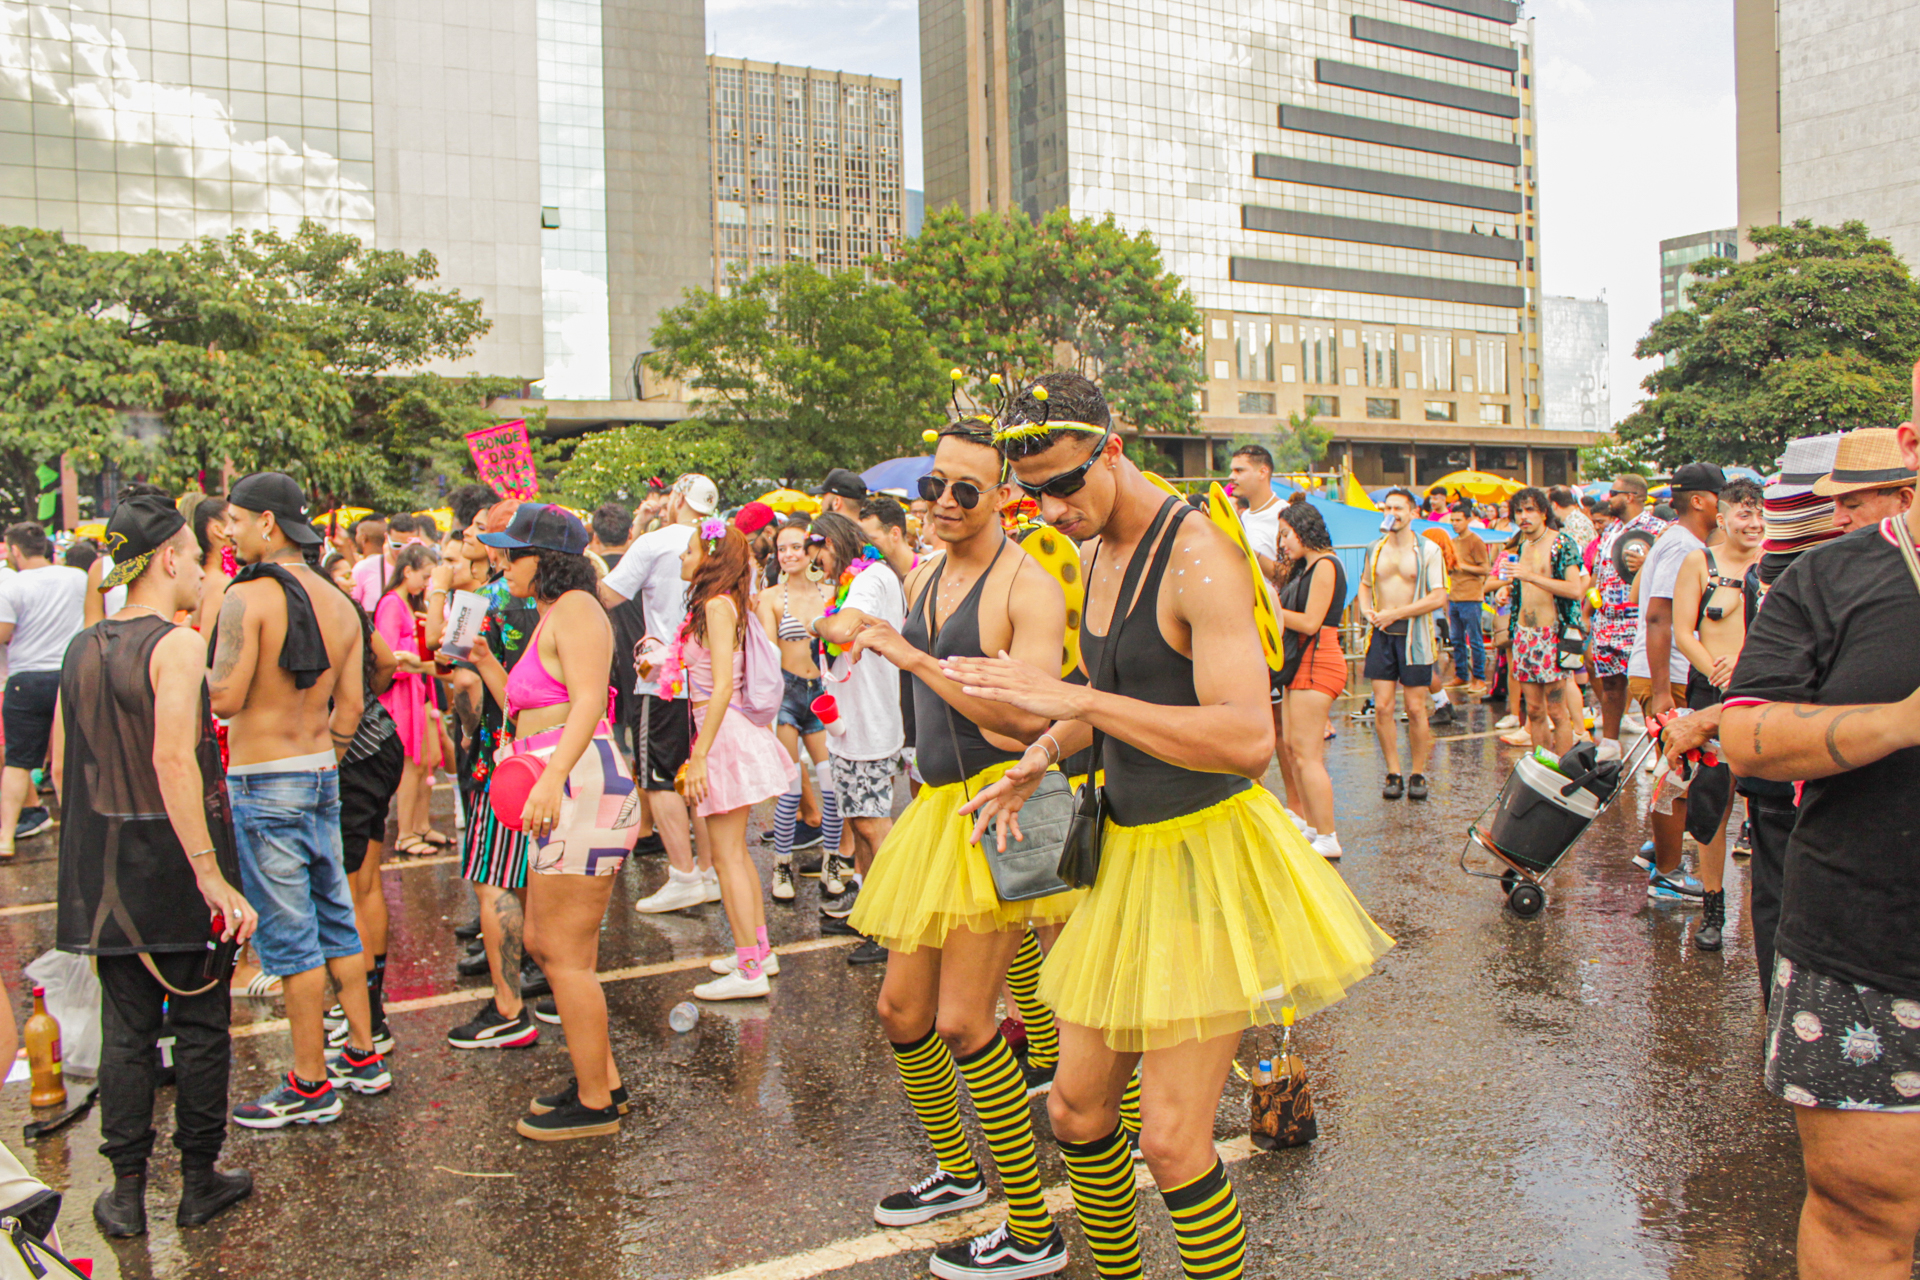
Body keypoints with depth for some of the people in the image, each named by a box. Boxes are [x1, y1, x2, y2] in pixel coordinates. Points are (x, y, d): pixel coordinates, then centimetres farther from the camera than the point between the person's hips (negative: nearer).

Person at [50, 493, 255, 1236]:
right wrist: (211, 873, -25)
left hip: (103, 867, 6)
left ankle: (127, 1192, 17)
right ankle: (199, 1182, 16)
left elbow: (60, 766, 10)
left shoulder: (80, 649, 6)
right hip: (177, 865, -6)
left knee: (124, 1027, 12)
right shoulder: (176, 646, -15)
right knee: (199, 1024, 7)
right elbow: (174, 761, -24)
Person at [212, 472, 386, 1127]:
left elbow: (225, 699, -19)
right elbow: (350, 707, 9)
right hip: (321, 775, 7)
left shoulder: (247, 597, -14)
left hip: (264, 783, -7)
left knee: (288, 935, 0)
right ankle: (363, 1056, 25)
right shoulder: (337, 602, 7)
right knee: (335, 919, 16)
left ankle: (310, 1086, 8)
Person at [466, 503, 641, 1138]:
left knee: (565, 953, -4)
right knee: (545, 943, 16)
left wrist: (551, 778, -33)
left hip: (580, 787, -11)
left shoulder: (574, 609, -8)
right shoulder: (550, 617, 24)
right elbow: (526, 709, 29)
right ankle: (604, 1078, 26)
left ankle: (594, 1104, 7)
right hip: (562, 795, 11)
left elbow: (588, 702, -22)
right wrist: (482, 659, 20)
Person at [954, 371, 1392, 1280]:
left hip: (1208, 852, -8)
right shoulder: (1100, 554, 9)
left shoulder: (1198, 557, -19)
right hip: (1126, 853, 8)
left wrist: (1075, 699, -32)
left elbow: (1248, 738, -30)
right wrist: (1038, 761, 8)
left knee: (1171, 1141, -6)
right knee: (1077, 1106, 13)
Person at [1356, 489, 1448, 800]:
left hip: (1414, 636, -3)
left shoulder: (1428, 551, -3)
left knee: (1415, 708, 0)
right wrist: (1367, 611, 3)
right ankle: (1394, 773, 9)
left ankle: (1417, 774, 12)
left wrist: (1396, 613, -14)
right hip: (1382, 635, 3)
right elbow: (1365, 584, 25)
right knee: (1382, 707, -2)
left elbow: (1438, 597, -10)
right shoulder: (1375, 549, 11)